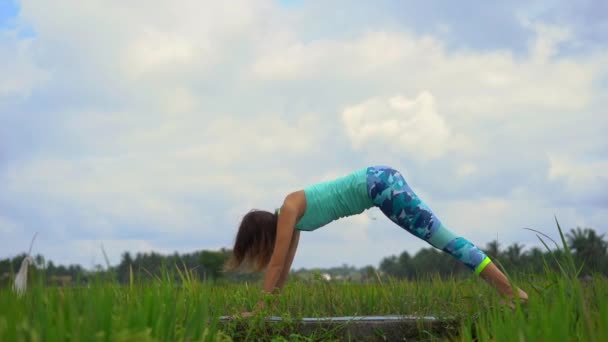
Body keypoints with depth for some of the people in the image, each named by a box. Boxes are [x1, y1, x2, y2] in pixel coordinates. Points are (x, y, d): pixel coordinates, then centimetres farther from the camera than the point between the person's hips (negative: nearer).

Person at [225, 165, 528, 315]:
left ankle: (512, 292, -11)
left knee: (440, 237, -11)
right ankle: (510, 293, 10)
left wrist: (258, 310, -8)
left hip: (379, 184, -8)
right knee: (438, 237, 8)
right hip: (378, 184, 8)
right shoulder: (293, 218, 15)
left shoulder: (289, 210, -10)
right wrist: (268, 304, 23)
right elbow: (284, 266, 22)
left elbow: (276, 264, -11)